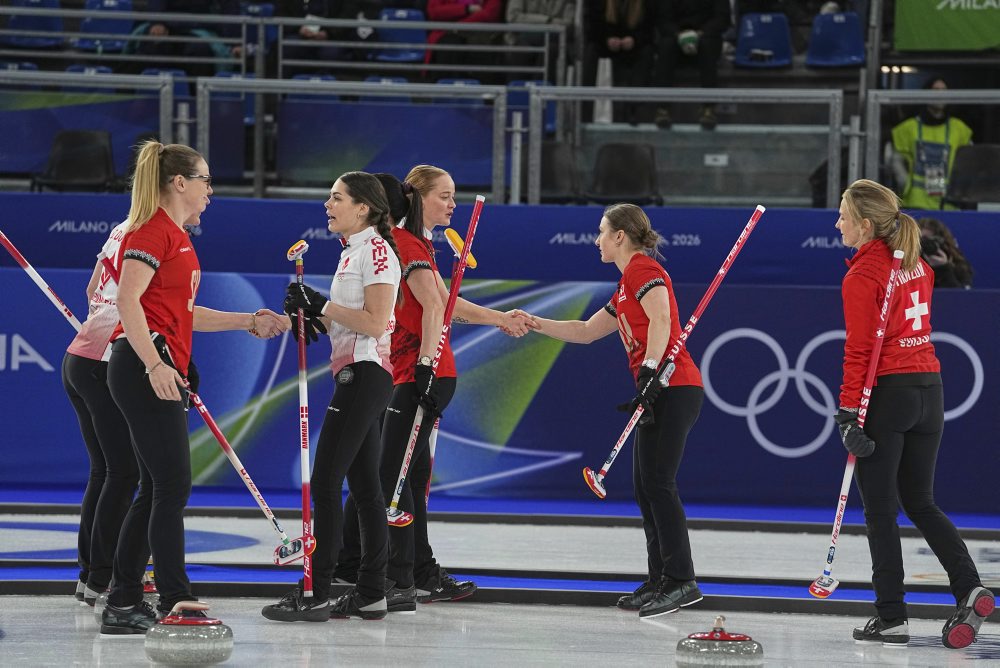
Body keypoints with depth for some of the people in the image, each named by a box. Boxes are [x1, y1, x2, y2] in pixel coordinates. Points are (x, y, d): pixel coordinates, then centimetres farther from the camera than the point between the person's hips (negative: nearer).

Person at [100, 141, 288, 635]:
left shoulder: (176, 236, 19)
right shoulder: (153, 231, -11)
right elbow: (128, 301, -21)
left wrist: (249, 322, 22)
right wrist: (154, 364, -29)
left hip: (161, 370, 10)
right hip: (145, 367, -10)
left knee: (156, 490, 10)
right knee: (172, 486, -9)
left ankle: (122, 606, 13)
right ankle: (175, 605, -8)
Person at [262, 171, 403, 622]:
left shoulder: (377, 250, -12)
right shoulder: (353, 251, 17)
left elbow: (375, 322, -19)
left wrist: (324, 307, -16)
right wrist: (309, 310, 3)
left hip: (365, 374, -10)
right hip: (358, 375, 10)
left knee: (325, 482, -10)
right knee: (364, 486, 9)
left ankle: (316, 594, -10)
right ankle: (371, 594, 11)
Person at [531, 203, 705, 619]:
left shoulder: (643, 269, -6)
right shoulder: (626, 287, 24)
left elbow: (661, 320, -21)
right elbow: (585, 331, 31)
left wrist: (649, 370, -27)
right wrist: (533, 323, 27)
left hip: (673, 389, -10)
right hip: (660, 393, 10)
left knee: (657, 483, -12)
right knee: (646, 486, 11)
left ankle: (681, 581, -12)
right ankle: (660, 580, 13)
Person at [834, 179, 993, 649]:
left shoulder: (862, 276, -13)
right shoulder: (917, 264, 10)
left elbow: (859, 351, -15)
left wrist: (848, 413, -13)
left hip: (885, 394, -7)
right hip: (929, 389, 7)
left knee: (880, 509, 2)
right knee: (920, 503, 15)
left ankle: (890, 618, 3)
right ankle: (969, 589, -3)